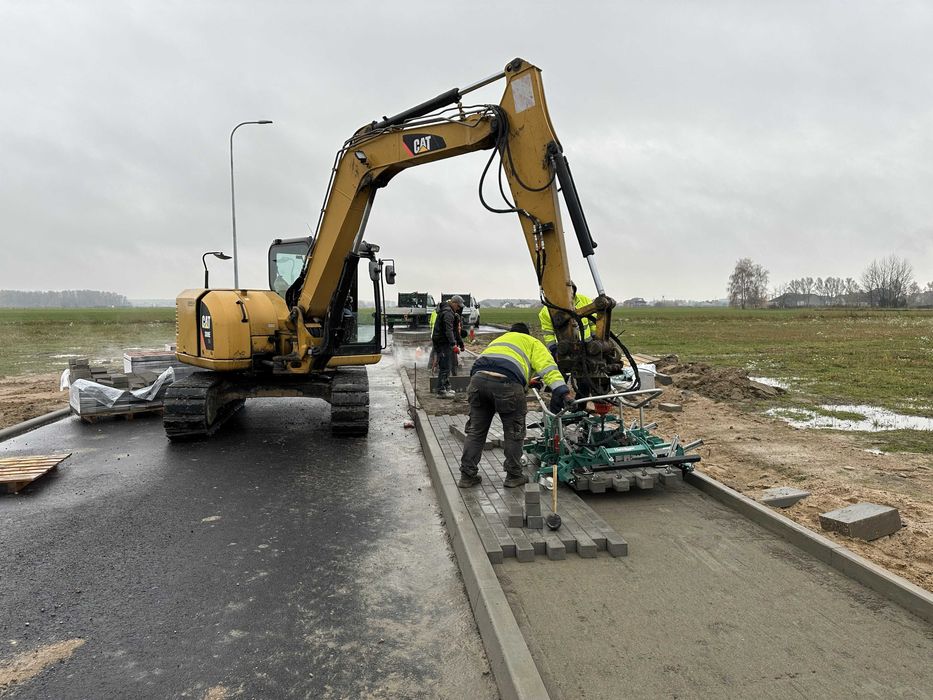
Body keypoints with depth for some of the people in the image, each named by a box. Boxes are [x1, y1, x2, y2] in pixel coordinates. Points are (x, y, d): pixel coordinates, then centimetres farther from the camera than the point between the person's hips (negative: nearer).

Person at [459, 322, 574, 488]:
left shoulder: (498, 340, 43)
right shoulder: (531, 342, 26)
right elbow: (546, 365, 7)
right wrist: (561, 389, -4)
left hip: (478, 378, 5)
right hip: (506, 382, -4)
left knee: (475, 430, 17)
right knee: (514, 432, 14)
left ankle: (467, 475, 22)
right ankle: (513, 476, 24)